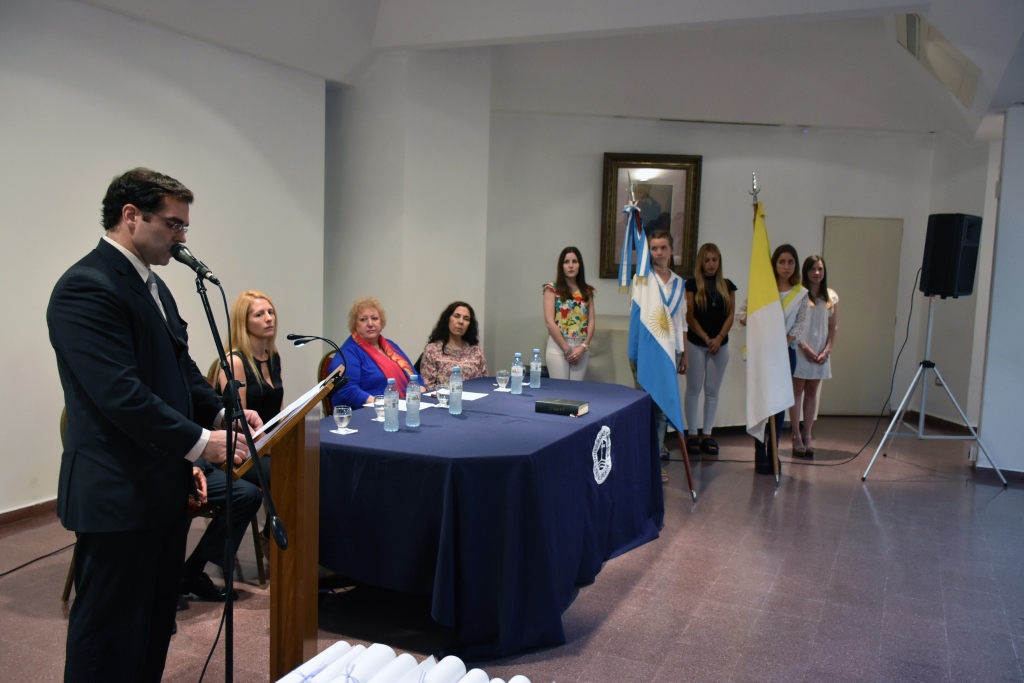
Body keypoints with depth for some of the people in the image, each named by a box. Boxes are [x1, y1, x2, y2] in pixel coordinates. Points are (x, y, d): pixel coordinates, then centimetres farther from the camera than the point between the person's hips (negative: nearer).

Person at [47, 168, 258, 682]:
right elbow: (120, 393, -25)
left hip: (163, 487, 10)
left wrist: (222, 413, 1)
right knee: (110, 638, 4)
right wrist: (198, 441, -21)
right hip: (118, 494, -9)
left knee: (155, 624, 19)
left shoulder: (152, 286, 13)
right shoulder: (87, 288, -18)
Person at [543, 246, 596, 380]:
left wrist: (584, 346, -7)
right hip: (558, 346, -4)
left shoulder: (587, 290, 11)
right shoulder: (552, 289, -2)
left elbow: (592, 321, 7)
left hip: (580, 347, 4)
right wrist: (567, 349, -11)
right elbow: (549, 322, -9)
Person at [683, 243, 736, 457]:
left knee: (712, 391, 7)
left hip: (720, 345, 3)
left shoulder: (727, 286, 6)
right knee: (694, 389, 2)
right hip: (696, 344, -3)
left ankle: (707, 435, 14)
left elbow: (730, 315, 4)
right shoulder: (692, 284, -3)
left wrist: (719, 338, -9)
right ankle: (692, 434, 8)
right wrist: (706, 338, -12)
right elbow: (689, 317, -6)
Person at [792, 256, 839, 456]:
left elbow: (834, 327, 9)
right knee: (797, 391, -1)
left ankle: (808, 435, 13)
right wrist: (805, 347, -14)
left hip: (821, 353, 4)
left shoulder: (831, 296, 8)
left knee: (812, 392, 9)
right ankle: (796, 436, 1)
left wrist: (827, 350, -1)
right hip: (800, 350, -4)